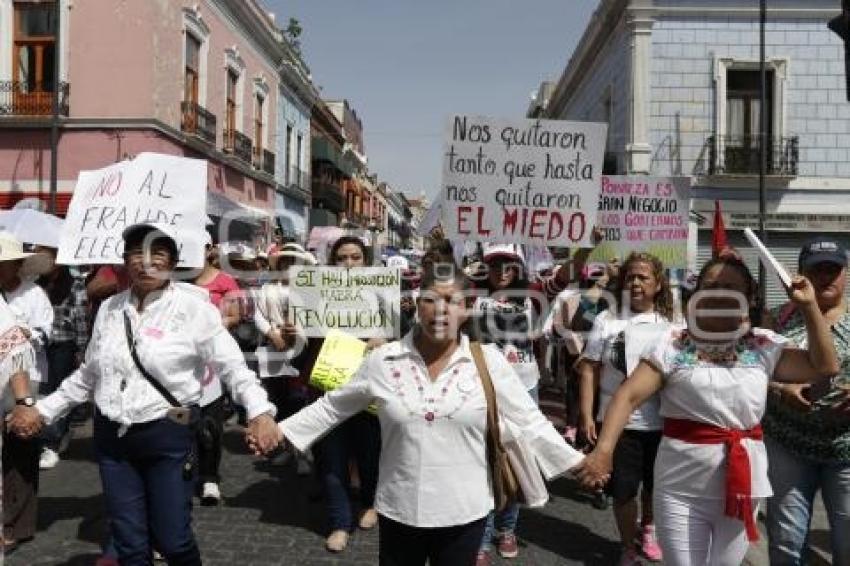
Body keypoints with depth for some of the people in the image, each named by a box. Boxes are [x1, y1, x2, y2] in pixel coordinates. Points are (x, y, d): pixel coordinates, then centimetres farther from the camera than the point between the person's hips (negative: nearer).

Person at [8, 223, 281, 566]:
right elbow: (88, 374, 17)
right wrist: (43, 410, 16)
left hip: (168, 435, -4)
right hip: (112, 436, 4)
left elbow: (232, 366, -13)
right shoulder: (110, 309, 6)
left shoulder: (192, 307, -9)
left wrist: (260, 412, -27)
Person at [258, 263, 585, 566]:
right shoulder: (382, 360, -5)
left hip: (464, 513, -1)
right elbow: (331, 407, 5)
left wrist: (577, 464, -6)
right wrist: (277, 431, 3)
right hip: (398, 511, 1)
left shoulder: (489, 361, -7)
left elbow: (528, 422, -3)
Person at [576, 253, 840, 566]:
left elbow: (824, 367, 4)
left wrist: (809, 306, -2)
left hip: (742, 484, 3)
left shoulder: (764, 346, 5)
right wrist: (603, 449, -26)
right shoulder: (673, 345, -5)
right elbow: (628, 396, -12)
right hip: (681, 487, -3)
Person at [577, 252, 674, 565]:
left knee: (655, 485, 19)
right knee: (623, 489, 5)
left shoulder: (672, 323, 0)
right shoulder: (607, 320, -3)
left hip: (661, 422, 2)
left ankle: (647, 530, 47)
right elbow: (589, 369, -2)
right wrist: (586, 415, -7)